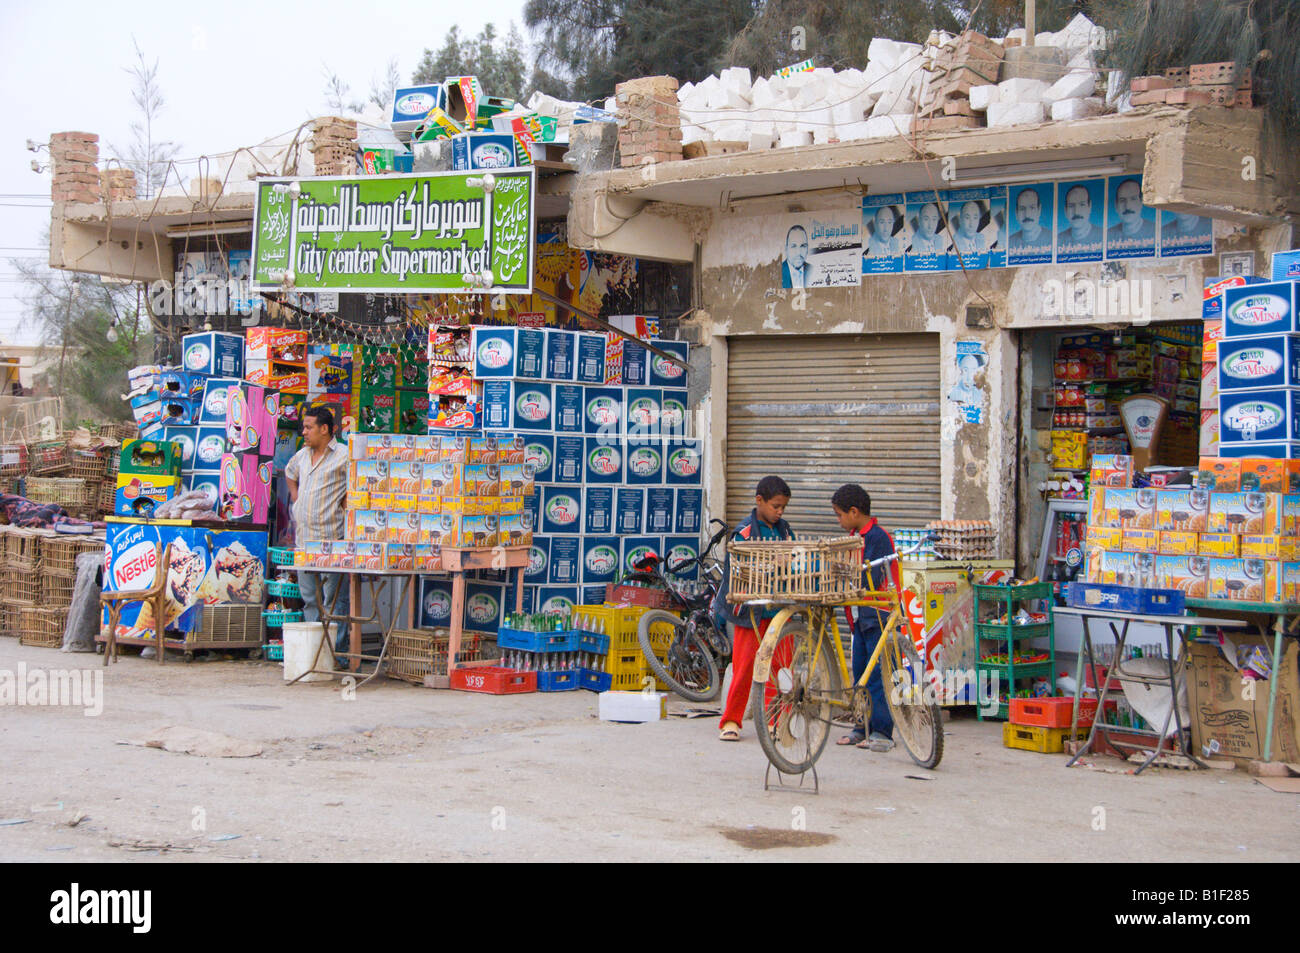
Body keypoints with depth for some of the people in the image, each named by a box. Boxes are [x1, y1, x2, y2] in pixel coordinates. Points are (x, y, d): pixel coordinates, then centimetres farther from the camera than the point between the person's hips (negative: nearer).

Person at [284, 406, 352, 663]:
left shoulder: (344, 456, -8)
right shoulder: (302, 455, 16)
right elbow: (290, 473, 37)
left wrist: (350, 499, -11)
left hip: (331, 538, -8)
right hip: (304, 537, 8)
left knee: (333, 599, -6)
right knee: (309, 598, 10)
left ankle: (337, 652, -4)